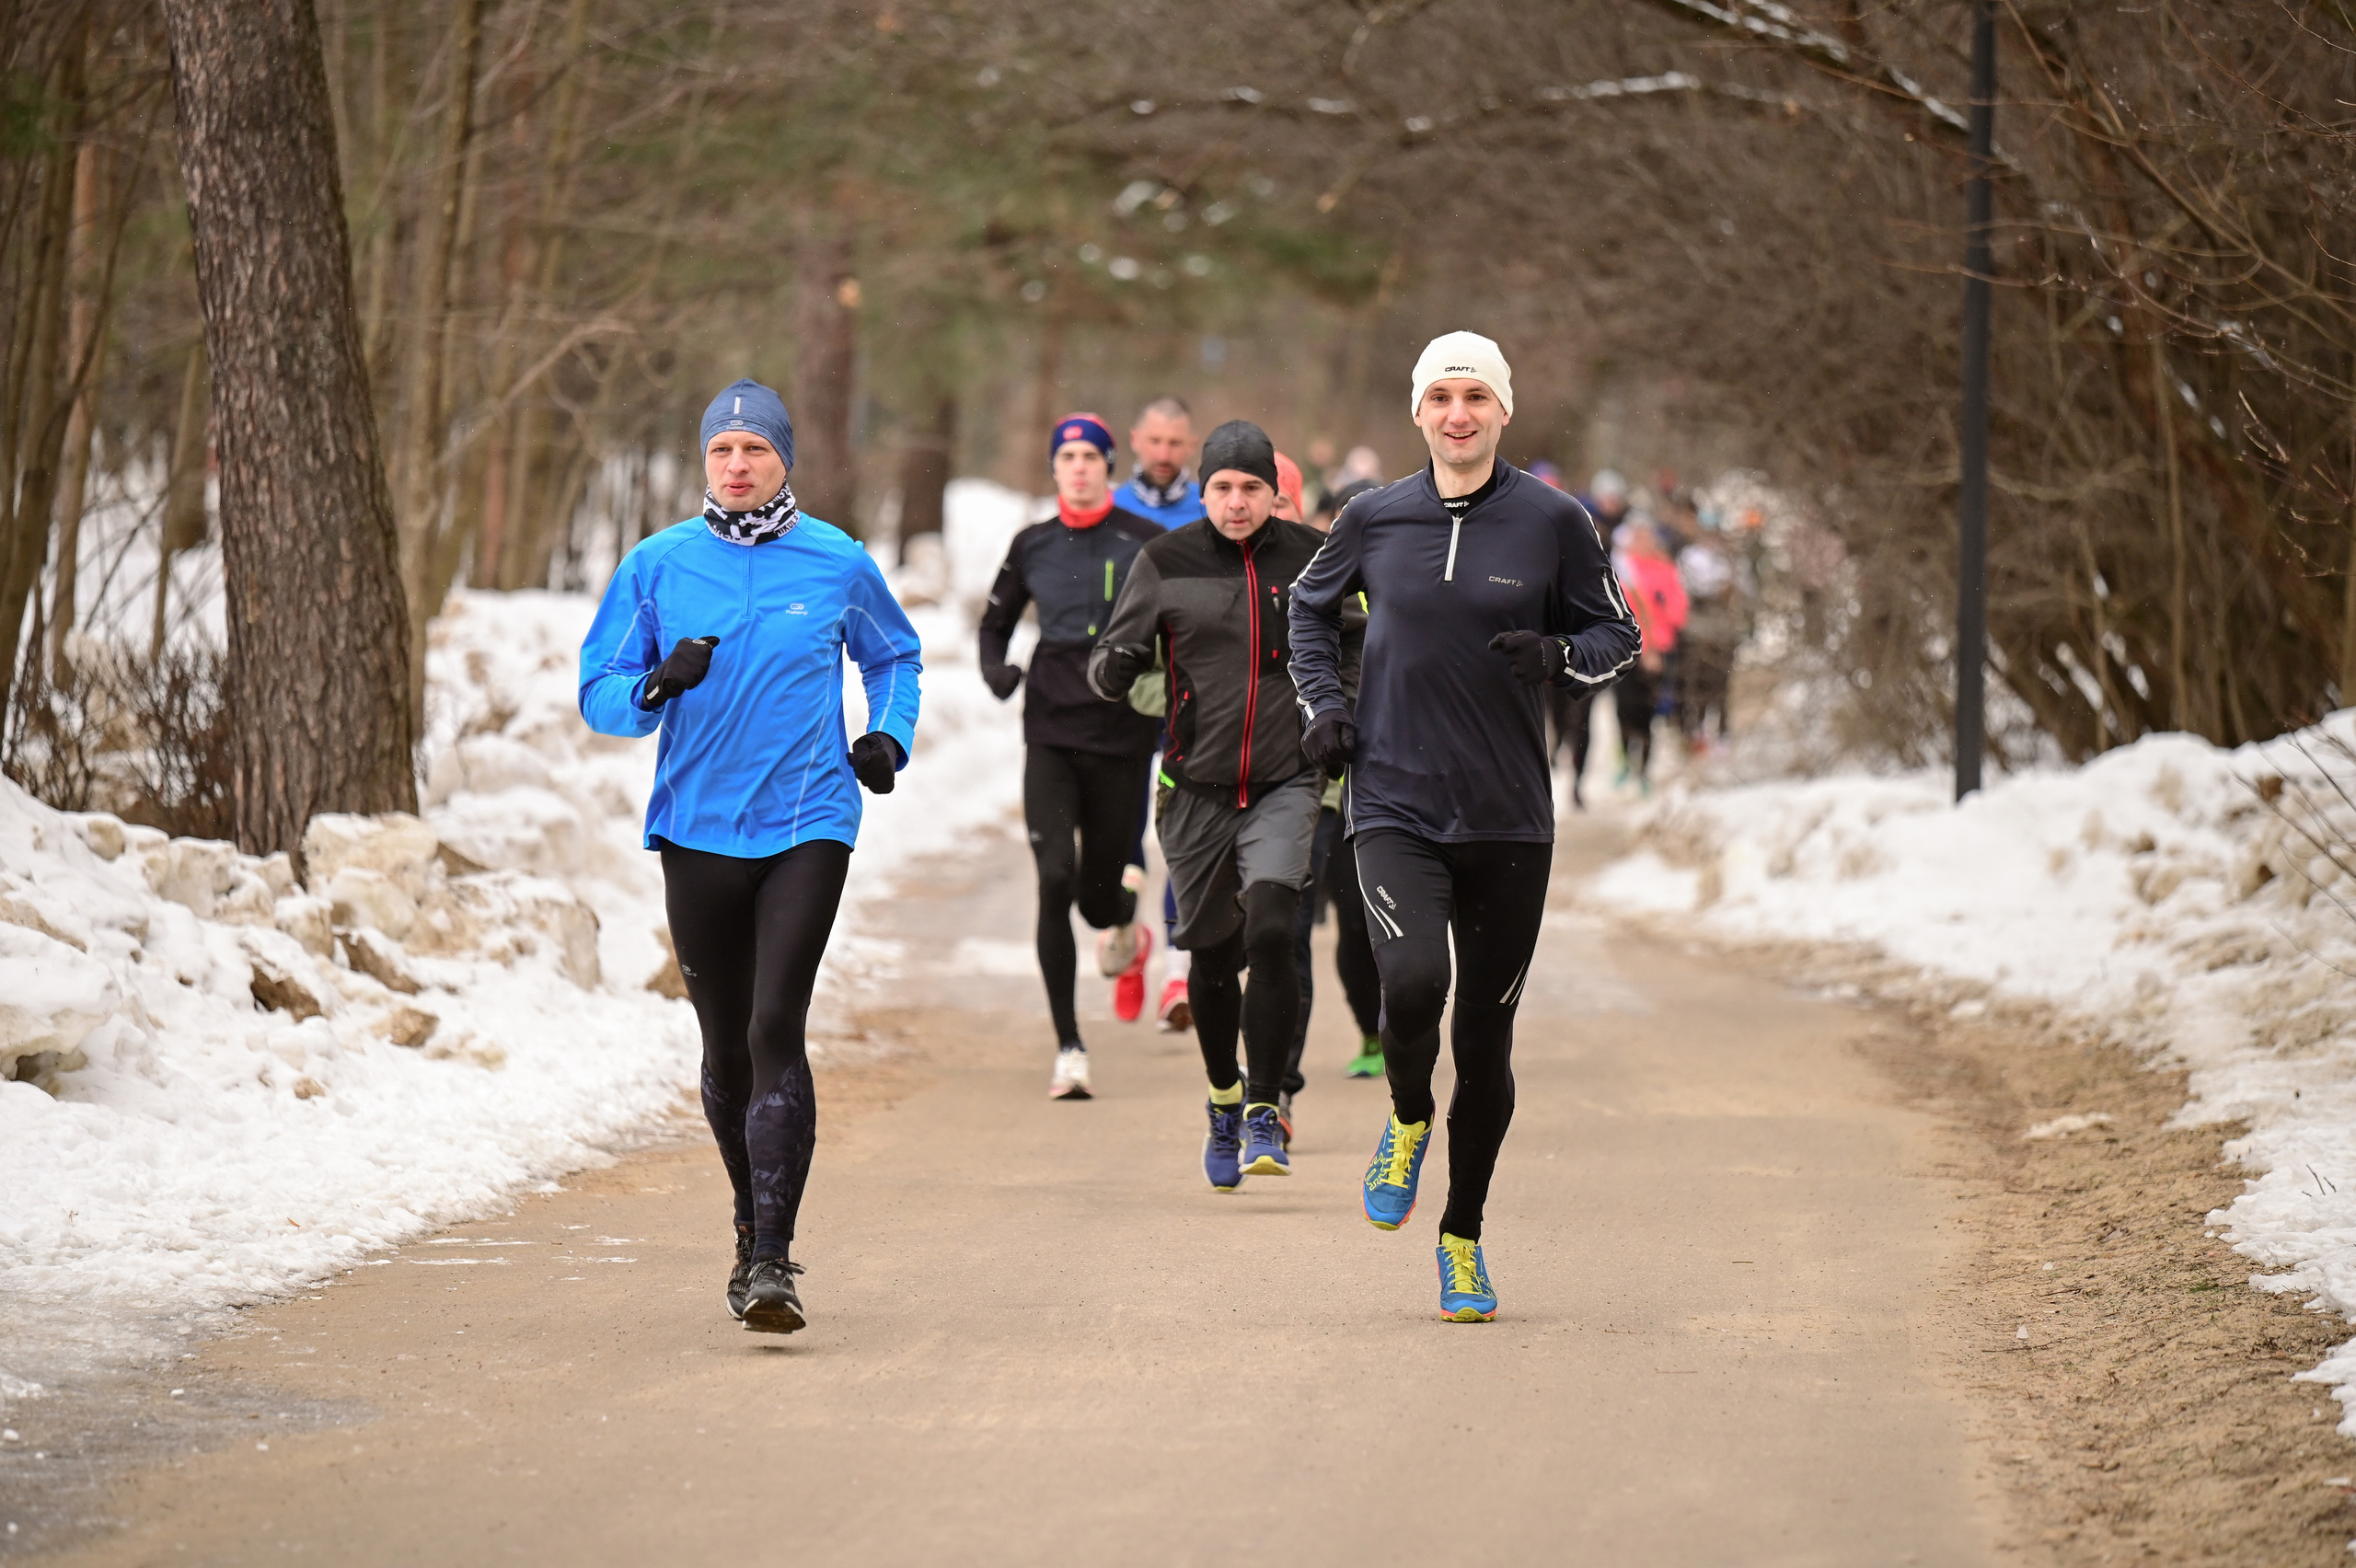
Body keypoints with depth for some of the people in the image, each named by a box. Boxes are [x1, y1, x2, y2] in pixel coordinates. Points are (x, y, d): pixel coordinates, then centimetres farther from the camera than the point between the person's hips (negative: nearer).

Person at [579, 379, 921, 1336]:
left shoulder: (837, 563, 3)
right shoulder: (658, 566, 3)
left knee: (776, 1030, -15)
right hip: (696, 829, 2)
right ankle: (754, 1222, 35)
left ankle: (772, 1259, -18)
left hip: (808, 826, -2)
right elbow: (598, 695, 4)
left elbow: (893, 657, 22)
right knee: (725, 1047, 12)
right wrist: (656, 685, -17)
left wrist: (889, 737, 4)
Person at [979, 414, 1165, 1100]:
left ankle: (1126, 934, 46)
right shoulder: (1032, 546, 7)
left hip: (1122, 733, -1)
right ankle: (1068, 1048, -9)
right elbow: (995, 622, 19)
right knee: (1056, 880, -14)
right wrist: (994, 668, -2)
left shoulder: (1146, 543, -1)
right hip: (1051, 729, 1)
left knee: (1100, 895, 5)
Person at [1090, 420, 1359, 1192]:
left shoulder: (1312, 558, 1)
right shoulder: (1165, 563, 0)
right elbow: (1108, 670, 2)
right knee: (1214, 960, 11)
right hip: (1197, 788, 1)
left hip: (1286, 786, -1)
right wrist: (1116, 666, -20)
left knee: (1269, 932, -21)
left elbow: (1358, 654, 15)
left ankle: (1265, 1111, -12)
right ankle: (1224, 1100, 36)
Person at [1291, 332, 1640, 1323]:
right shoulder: (1375, 520, 4)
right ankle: (1408, 1121, 9)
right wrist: (1323, 703, 8)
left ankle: (1463, 1237, 24)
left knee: (1485, 1036, 5)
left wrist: (1556, 656, -12)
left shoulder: (1554, 523, -1)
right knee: (1412, 984, -24)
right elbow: (1312, 607, 23)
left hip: (1509, 821, 0)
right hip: (1394, 806, 0)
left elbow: (1618, 638, 9)